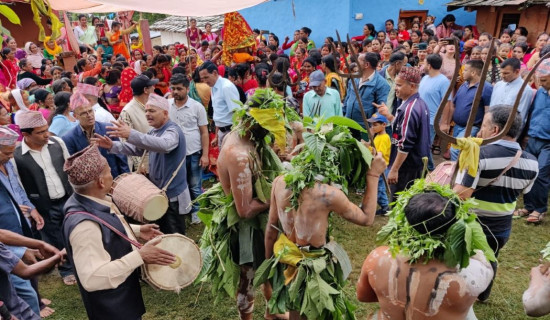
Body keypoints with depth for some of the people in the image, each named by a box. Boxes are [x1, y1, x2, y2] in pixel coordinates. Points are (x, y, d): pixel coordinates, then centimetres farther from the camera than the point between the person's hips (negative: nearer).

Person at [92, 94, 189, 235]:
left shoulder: (173, 131, -20)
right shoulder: (154, 132, 11)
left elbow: (164, 145, -43)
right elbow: (136, 148, 8)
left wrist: (131, 135, -52)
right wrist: (113, 146, -9)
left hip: (173, 195, -9)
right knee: (162, 233, 22)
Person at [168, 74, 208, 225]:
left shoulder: (197, 107, -8)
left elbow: (204, 133, -4)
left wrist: (205, 155, -8)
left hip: (194, 153, -2)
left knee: (195, 186, 12)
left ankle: (196, 211, 30)